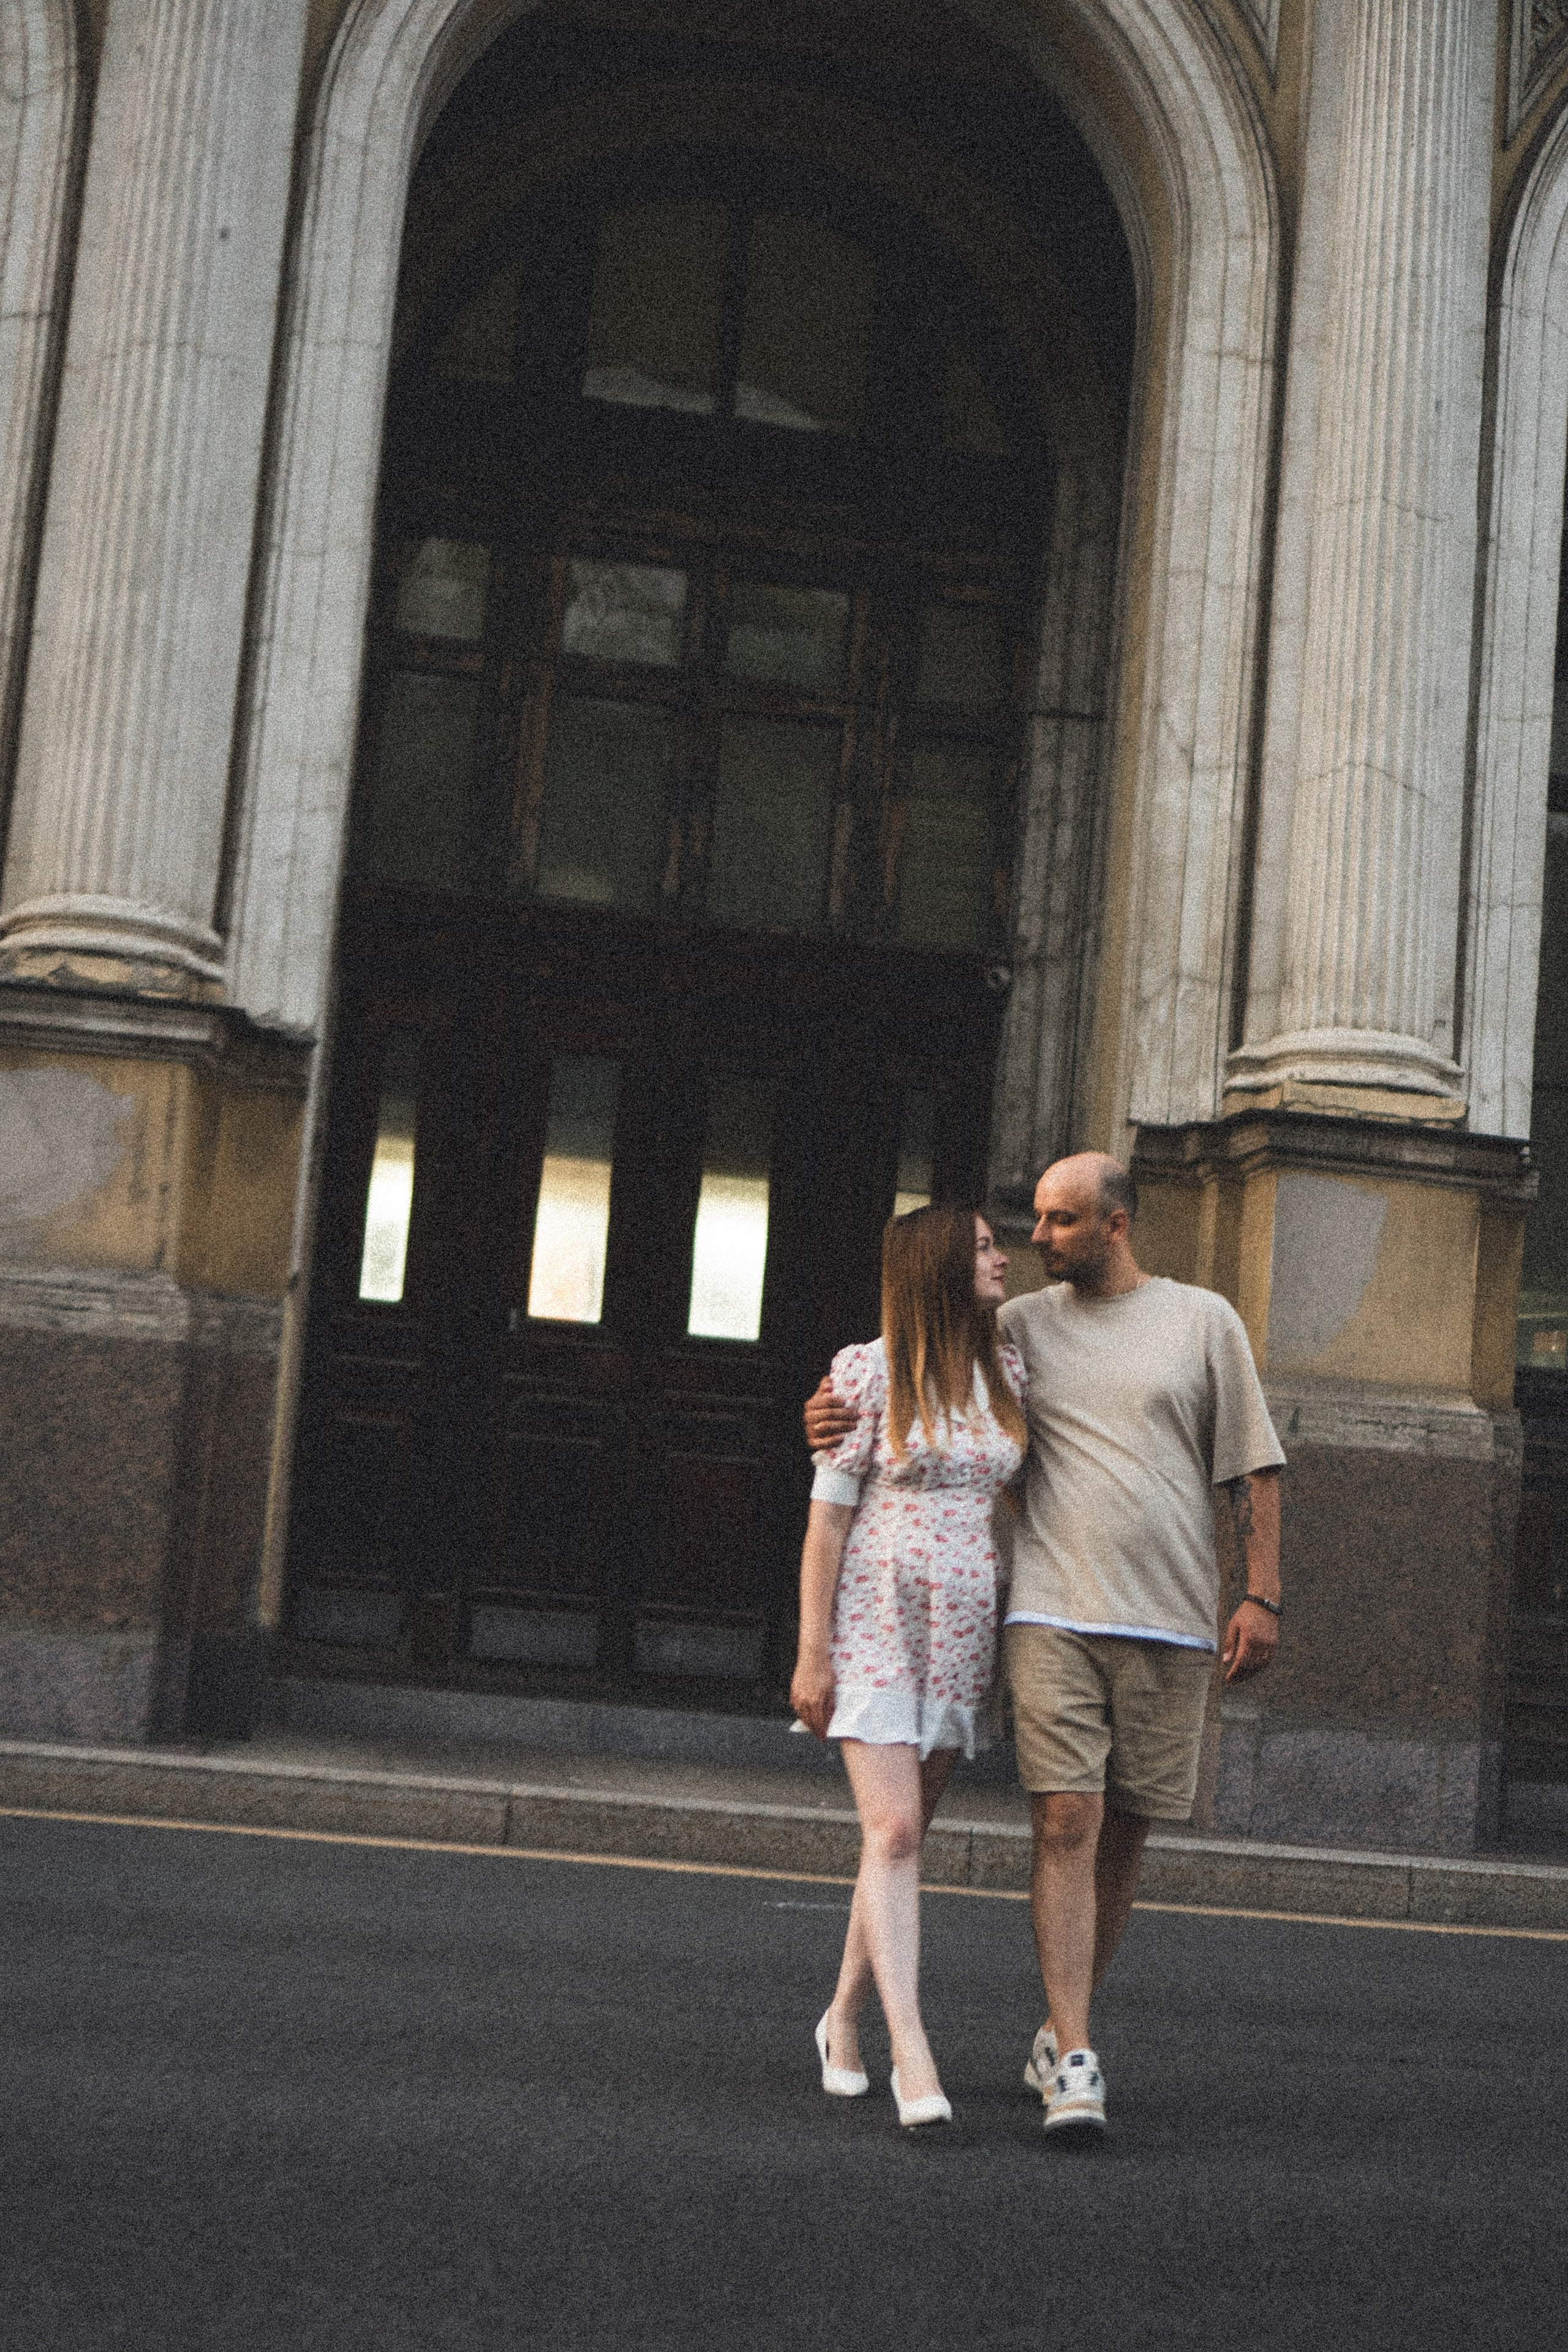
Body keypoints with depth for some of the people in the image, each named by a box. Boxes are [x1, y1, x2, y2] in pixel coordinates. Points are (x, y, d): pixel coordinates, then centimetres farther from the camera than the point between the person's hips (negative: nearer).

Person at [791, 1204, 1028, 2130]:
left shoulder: (1010, 1373, 8)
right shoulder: (868, 1372, -6)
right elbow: (827, 1517, -6)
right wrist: (812, 1653, -9)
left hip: (966, 1631, 5)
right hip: (877, 1625, -5)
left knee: (902, 1835, 9)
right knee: (894, 1834, -13)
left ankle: (844, 2018, 27)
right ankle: (914, 2059, -15)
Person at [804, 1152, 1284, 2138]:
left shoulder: (1205, 1321, 7)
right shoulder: (1019, 1327, 10)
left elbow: (1254, 1468, 7)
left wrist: (1262, 1594, -1)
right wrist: (834, 1415, -6)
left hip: (1172, 1623, 1)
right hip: (1054, 1615, 0)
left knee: (1122, 1835, 6)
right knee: (1067, 1822, -12)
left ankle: (1060, 2034, 22)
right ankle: (1076, 2063, -11)